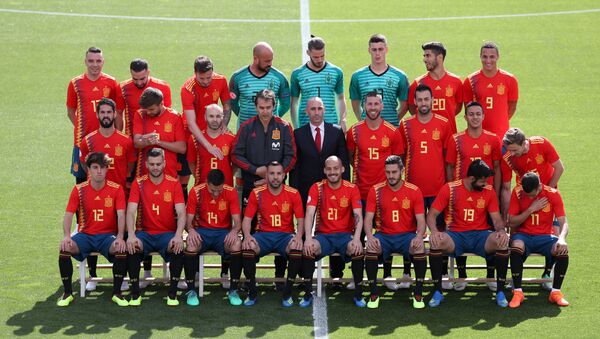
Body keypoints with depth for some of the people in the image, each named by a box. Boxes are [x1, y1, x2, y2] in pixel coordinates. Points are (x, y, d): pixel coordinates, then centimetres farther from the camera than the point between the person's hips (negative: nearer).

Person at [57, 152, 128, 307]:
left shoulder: (116, 189, -2)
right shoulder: (79, 189, 1)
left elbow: (121, 215, -10)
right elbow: (68, 214, -3)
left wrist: (120, 237, -26)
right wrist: (67, 236, -21)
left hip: (108, 235, -1)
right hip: (85, 235, 1)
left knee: (121, 249, -33)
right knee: (65, 248, -28)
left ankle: (117, 293, -15)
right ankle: (67, 293, -11)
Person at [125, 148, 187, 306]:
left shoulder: (174, 183, 0)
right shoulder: (139, 183, 1)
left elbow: (181, 213, -8)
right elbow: (131, 212, -8)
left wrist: (178, 236, -26)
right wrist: (131, 235, -25)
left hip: (167, 233, 0)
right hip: (145, 232, 0)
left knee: (178, 248, -32)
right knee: (132, 248, -31)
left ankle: (172, 293, -18)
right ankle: (135, 294, -18)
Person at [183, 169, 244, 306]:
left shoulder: (231, 193, -6)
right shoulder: (196, 192, -7)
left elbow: (237, 222, -6)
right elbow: (188, 220, -5)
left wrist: (234, 231, -30)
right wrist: (191, 230, -28)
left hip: (224, 232, 0)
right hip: (201, 231, 0)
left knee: (237, 245, -34)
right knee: (190, 244, -36)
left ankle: (233, 290, -19)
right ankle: (191, 291, -21)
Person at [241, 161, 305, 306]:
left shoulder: (293, 194, 0)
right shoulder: (257, 193, 1)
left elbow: (300, 220, 1)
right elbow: (247, 219, 1)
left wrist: (298, 236, -20)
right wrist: (247, 236, -19)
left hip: (285, 235, 0)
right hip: (263, 235, 0)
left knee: (297, 249, -34)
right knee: (247, 248, -32)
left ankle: (287, 293, -18)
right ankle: (252, 292, -15)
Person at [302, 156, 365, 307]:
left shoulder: (352, 189, -1)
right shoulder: (317, 188, 0)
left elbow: (358, 216, -10)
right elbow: (309, 213, -11)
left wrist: (356, 238, -28)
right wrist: (308, 238, -27)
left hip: (345, 234, 0)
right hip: (323, 235, 0)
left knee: (357, 249, -32)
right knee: (308, 248, -31)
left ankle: (358, 294, -16)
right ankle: (307, 294, -19)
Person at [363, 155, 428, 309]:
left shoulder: (414, 191, -2)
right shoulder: (376, 191, 0)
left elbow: (421, 220, -5)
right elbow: (368, 218, -3)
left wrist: (418, 237, -25)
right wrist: (370, 237, -23)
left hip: (407, 235, 0)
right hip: (384, 235, 1)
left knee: (420, 248, -32)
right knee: (371, 249, -31)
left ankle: (418, 294, -18)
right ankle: (374, 294, -16)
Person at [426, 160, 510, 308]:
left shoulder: (489, 191, 3)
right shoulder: (450, 189, -4)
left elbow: (497, 219, 3)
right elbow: (432, 214, -4)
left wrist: (501, 230, -21)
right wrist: (434, 231, -25)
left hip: (480, 235, 1)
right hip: (456, 235, -1)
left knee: (502, 241, -30)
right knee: (436, 241, -33)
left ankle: (500, 291, -19)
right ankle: (437, 292, -20)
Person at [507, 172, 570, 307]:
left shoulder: (553, 194, -7)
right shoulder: (517, 192, -6)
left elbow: (563, 223, -11)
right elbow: (511, 223, -6)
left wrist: (561, 239, -33)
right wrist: (531, 209, -17)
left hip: (544, 236, 1)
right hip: (523, 235, -1)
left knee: (563, 250, -31)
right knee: (516, 247, -37)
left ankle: (556, 292, -15)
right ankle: (517, 292, -28)